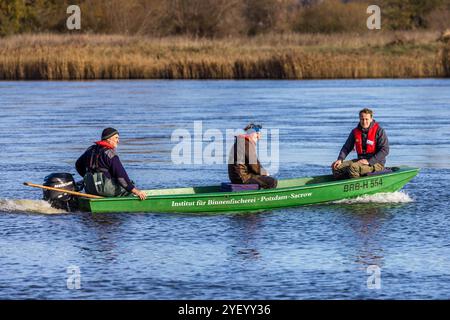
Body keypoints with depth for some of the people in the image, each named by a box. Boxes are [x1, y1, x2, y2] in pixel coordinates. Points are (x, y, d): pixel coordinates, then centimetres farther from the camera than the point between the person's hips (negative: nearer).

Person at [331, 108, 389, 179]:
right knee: (336, 167, -10)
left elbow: (385, 150, -14)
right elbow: (346, 147, 13)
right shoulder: (355, 132, 8)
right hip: (361, 160, 6)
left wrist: (369, 161, -21)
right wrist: (340, 159, -7)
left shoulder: (379, 131, -8)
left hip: (376, 163, -6)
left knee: (353, 167, -33)